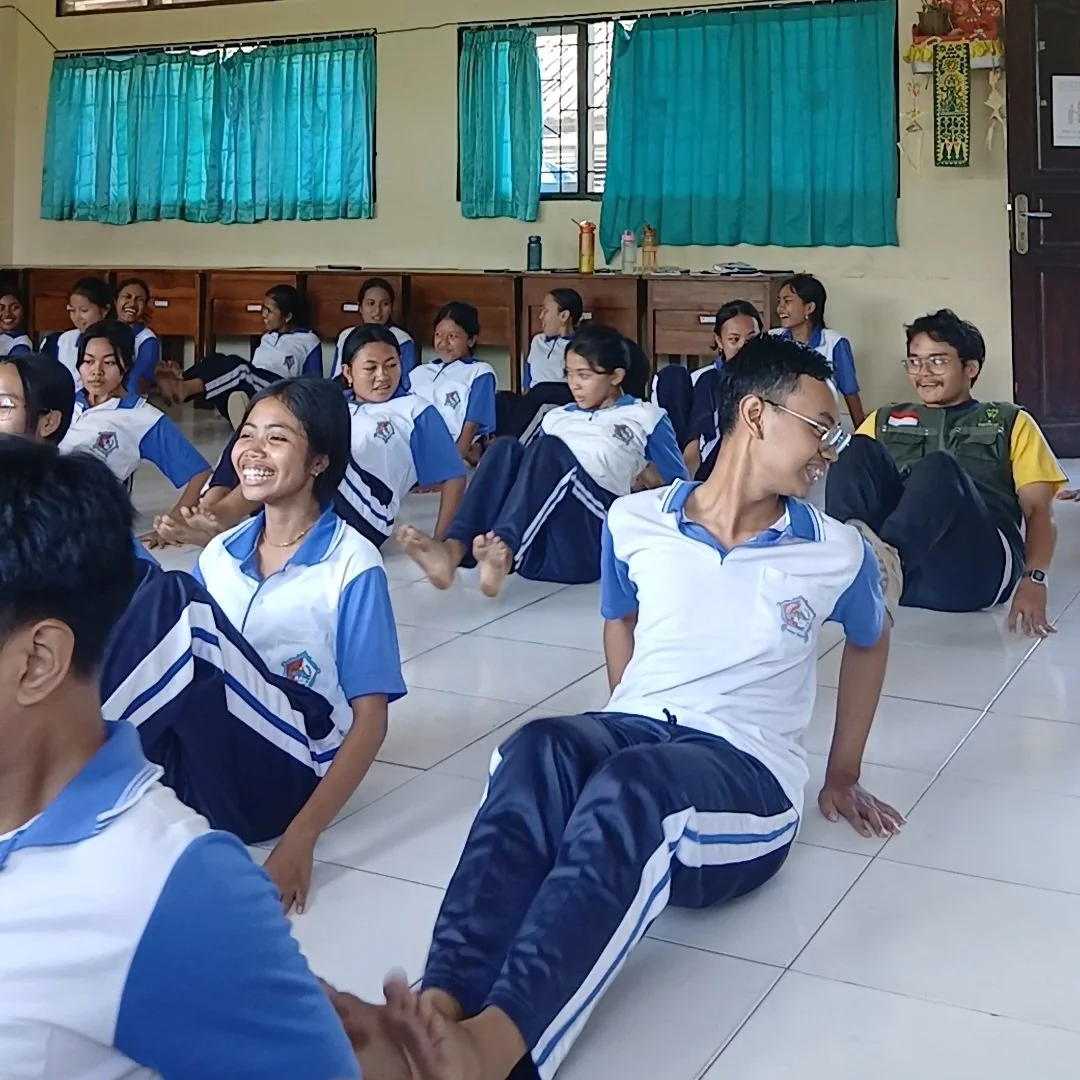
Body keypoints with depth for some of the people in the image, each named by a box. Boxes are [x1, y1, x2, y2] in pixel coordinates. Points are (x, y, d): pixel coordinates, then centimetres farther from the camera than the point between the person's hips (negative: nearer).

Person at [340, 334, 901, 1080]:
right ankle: (440, 1011, -55)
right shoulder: (635, 522, 8)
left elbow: (870, 643, 26)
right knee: (539, 749, -37)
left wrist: (844, 777, 28)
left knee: (633, 786, -40)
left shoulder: (838, 554, 7)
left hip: (746, 777, -2)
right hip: (632, 735, 2)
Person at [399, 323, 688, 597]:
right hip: (537, 543, 4)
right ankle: (453, 550, -43)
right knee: (505, 448, -19)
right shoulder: (556, 418, 29)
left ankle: (504, 550, -53)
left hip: (593, 539, -4)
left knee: (551, 448, -27)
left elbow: (677, 482, 15)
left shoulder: (645, 417, 16)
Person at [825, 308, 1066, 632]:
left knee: (939, 466, -30)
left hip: (976, 566, -2)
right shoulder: (884, 421, 29)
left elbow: (1039, 508, 10)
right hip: (891, 570, 2)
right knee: (857, 449, -19)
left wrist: (1034, 578, -9)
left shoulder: (1010, 422, 22)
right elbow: (848, 480, 16)